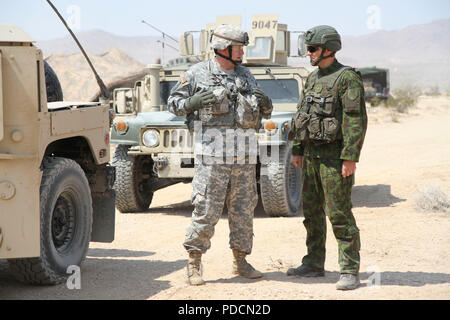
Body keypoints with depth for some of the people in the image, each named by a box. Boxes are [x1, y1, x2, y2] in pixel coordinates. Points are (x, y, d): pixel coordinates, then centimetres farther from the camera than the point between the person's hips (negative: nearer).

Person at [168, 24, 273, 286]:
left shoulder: (246, 75, 15)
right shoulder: (197, 74, 0)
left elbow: (265, 112, 20)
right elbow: (174, 102, 5)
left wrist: (265, 103, -3)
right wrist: (193, 102, -14)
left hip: (244, 155, 5)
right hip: (213, 154, -5)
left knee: (244, 210, 9)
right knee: (207, 210, -5)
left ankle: (241, 261, 21)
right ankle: (194, 264, 5)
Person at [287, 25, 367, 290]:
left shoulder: (348, 78, -11)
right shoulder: (313, 79, 15)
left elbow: (357, 119, -16)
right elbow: (301, 116, 20)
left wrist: (351, 157, -21)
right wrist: (297, 150, 15)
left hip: (335, 156, -8)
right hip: (312, 154, 8)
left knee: (339, 214, -8)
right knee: (312, 211, 13)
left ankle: (350, 272, -4)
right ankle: (314, 265, 23)